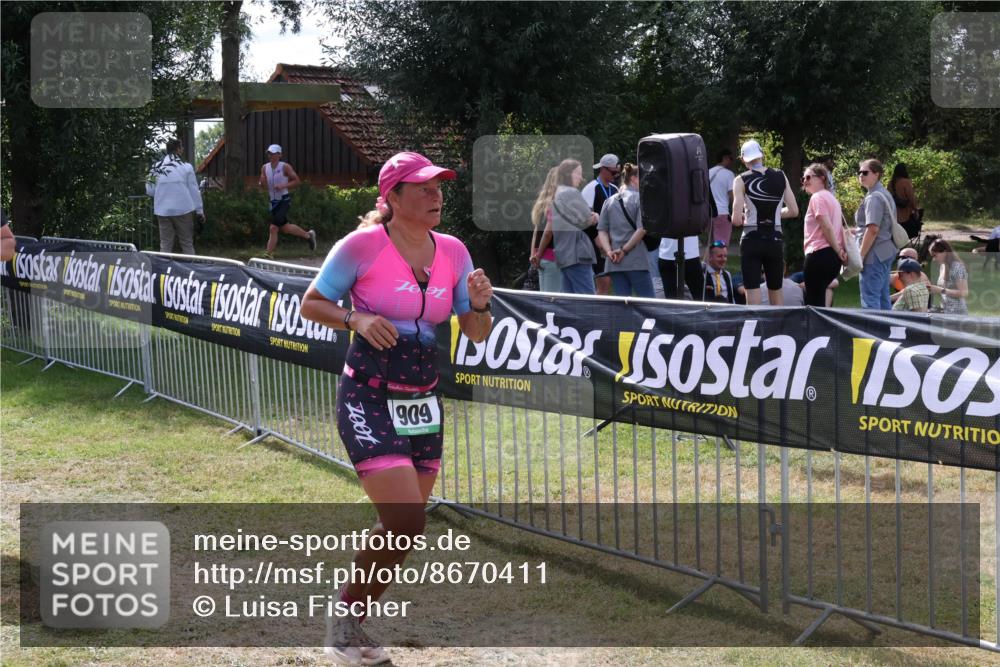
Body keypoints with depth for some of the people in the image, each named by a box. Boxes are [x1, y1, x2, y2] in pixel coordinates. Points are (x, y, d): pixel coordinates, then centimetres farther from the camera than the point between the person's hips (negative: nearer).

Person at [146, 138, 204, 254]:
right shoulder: (186, 167, -6)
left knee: (165, 245, 7)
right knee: (187, 244, 6)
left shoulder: (156, 168, 1)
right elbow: (194, 191, -2)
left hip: (162, 211, 2)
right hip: (183, 210, -2)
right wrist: (200, 211, 6)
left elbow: (149, 191, 3)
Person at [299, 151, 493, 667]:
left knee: (399, 528, 9)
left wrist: (480, 305, -14)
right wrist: (357, 320, -19)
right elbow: (311, 304, -2)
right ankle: (344, 618, 7)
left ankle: (351, 624, 30)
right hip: (368, 400, -6)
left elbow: (476, 334, 8)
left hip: (422, 404, 6)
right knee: (407, 524, -15)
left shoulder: (453, 252, 4)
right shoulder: (363, 245, -11)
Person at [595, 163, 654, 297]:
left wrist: (609, 251, -3)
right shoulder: (639, 198, -3)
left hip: (614, 263, 5)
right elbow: (641, 229, -13)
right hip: (636, 261, -5)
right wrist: (625, 250, -9)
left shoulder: (609, 201, 13)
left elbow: (602, 231, 6)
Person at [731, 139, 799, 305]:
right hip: (775, 241, 3)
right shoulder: (780, 176, 3)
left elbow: (736, 220, -12)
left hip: (752, 241, -3)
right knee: (777, 297, 15)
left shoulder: (741, 180, -6)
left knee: (753, 299, -2)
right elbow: (793, 211, 5)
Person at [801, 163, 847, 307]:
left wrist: (838, 250, -12)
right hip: (832, 256, 10)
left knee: (813, 302, -7)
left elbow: (827, 226, -16)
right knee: (818, 299, 16)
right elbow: (839, 228, 18)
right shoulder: (831, 197, 22)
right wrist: (842, 250, 9)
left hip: (819, 254, -10)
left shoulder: (817, 197, -8)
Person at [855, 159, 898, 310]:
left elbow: (872, 229, -21)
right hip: (886, 251, 10)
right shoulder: (884, 194, 17)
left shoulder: (873, 198, -14)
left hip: (875, 253, -10)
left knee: (870, 299, -9)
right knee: (883, 298, 13)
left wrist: (860, 256, -18)